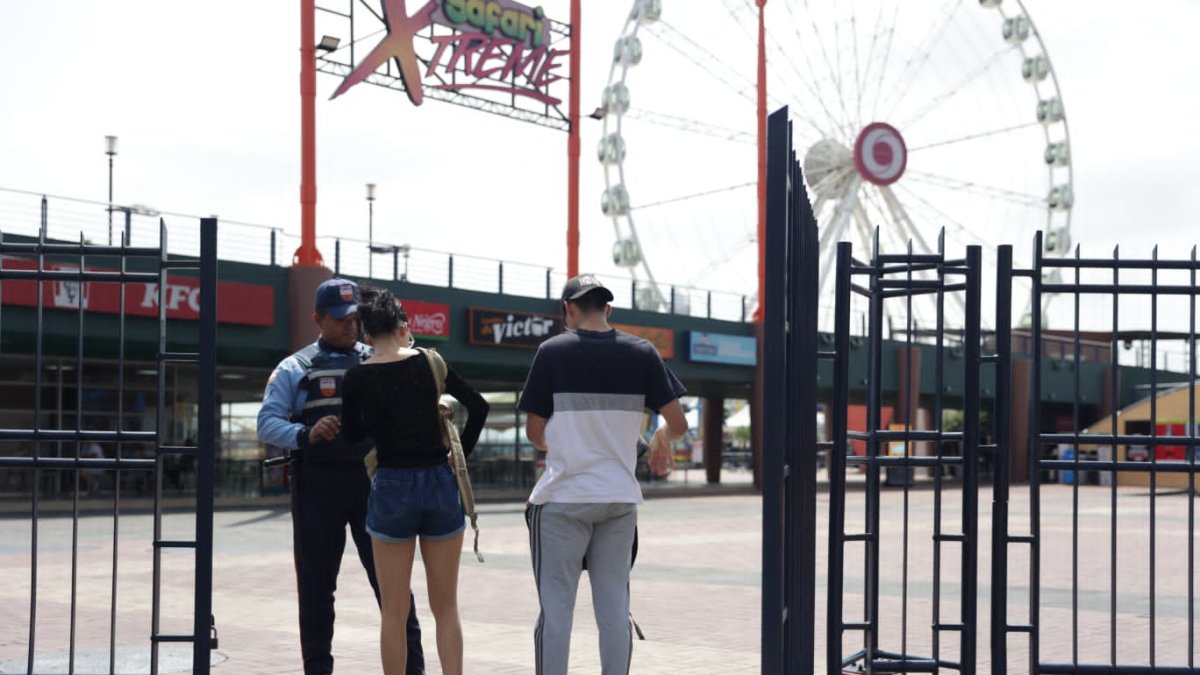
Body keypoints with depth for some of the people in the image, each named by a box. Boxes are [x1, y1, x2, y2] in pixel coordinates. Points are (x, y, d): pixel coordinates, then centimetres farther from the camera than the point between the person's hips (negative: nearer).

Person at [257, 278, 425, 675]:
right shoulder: (295, 369, 7)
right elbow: (267, 424, -2)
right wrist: (306, 435, -22)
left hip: (372, 480, 1)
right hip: (318, 485, -1)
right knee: (316, 584, 6)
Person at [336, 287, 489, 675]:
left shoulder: (358, 379, -3)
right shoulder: (430, 363, -1)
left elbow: (352, 434, 10)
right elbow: (478, 406, 0)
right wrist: (461, 453, 9)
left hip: (392, 488, -1)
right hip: (441, 485, 1)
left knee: (394, 612, 7)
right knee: (446, 607, 10)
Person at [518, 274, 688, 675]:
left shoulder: (553, 352, -6)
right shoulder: (641, 353, 1)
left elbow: (534, 432, -3)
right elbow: (678, 423, 0)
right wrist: (662, 440, 23)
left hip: (563, 498, -3)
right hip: (620, 498, 3)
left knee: (555, 609, 3)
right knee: (614, 609, 9)